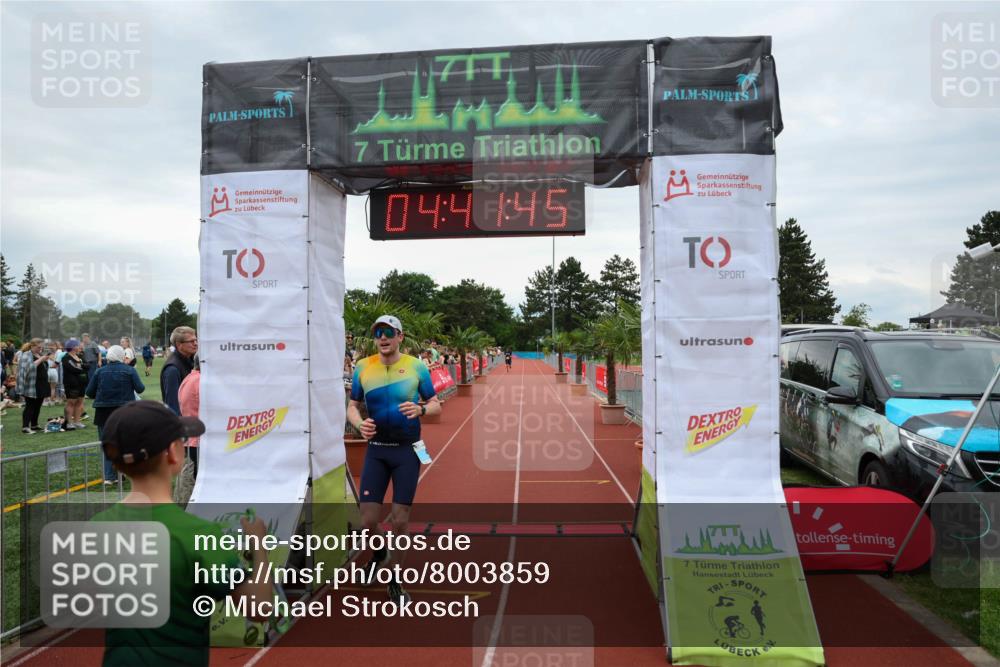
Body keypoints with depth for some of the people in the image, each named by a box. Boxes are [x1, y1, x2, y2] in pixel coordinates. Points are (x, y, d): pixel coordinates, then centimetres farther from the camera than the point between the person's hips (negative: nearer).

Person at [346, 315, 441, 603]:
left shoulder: (416, 366, -5)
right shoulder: (363, 367, -1)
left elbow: (436, 405, 1)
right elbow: (352, 406, 6)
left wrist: (420, 409, -21)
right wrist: (360, 423, -16)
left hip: (407, 450, -1)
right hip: (376, 450, 1)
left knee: (400, 521, 2)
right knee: (368, 520, -1)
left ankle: (394, 577, 25)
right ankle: (379, 553, 34)